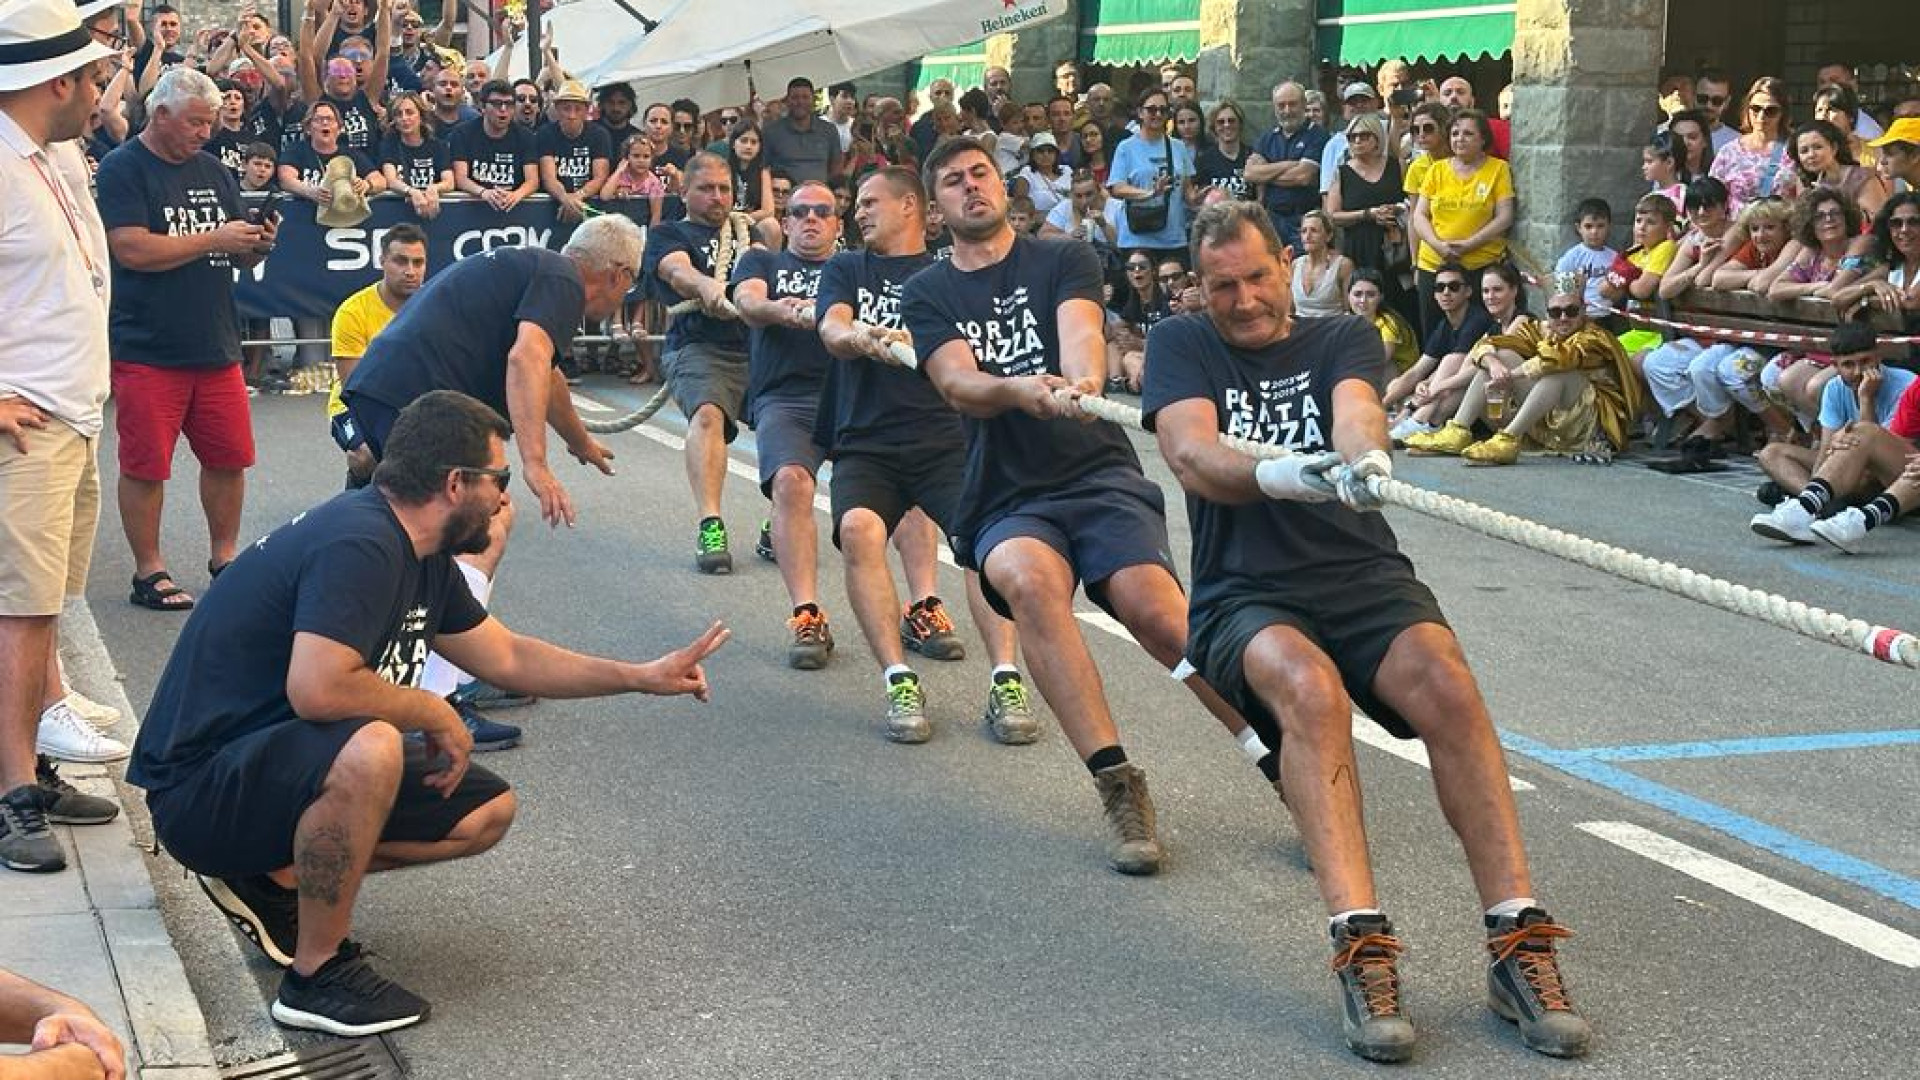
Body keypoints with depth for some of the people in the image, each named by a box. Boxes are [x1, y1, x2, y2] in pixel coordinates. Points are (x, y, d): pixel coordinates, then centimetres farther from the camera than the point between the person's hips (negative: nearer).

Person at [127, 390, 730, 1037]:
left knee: (488, 812, 7)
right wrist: (435, 714, -19)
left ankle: (275, 877, 9)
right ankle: (317, 977, -20)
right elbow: (316, 689, -36)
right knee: (370, 748, -38)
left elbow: (508, 657, 19)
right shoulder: (360, 545, -24)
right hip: (198, 790, -10)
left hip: (297, 766, 10)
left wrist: (644, 678, 15)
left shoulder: (422, 558, 8)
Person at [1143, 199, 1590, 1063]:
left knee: (1445, 679, -30)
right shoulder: (1180, 346, 10)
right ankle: (1360, 946, -41)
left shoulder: (1342, 338, 12)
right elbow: (1191, 457, -10)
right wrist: (1271, 474, -33)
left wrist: (1365, 453, -38)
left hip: (1363, 576, 2)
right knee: (1309, 687, -36)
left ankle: (1518, 941, -29)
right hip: (1244, 596, -2)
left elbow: (1354, 406, -12)